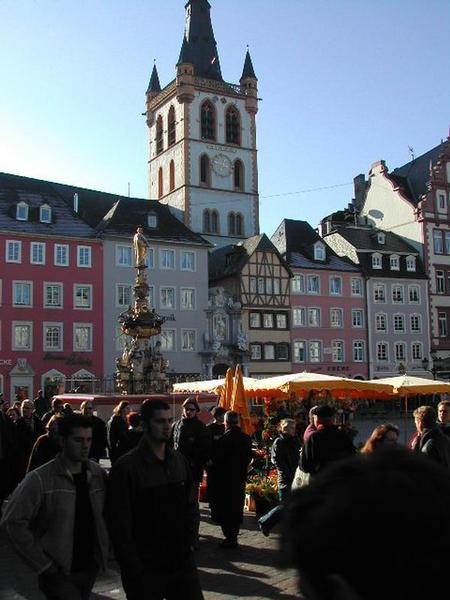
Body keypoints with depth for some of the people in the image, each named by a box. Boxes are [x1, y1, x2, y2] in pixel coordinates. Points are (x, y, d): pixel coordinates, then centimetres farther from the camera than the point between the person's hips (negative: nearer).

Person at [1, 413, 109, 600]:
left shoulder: (98, 474, 0)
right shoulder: (40, 479, -15)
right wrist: (43, 564, -15)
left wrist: (103, 550, 0)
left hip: (90, 568, 5)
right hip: (57, 572, -5)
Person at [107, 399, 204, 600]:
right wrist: (135, 570, -13)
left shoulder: (179, 461, 6)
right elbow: (119, 524, -12)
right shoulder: (126, 467, -12)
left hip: (182, 562, 5)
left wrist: (188, 542, 5)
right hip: (145, 569, -5)